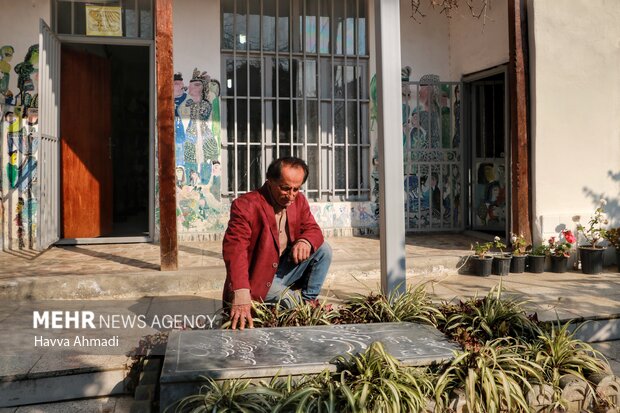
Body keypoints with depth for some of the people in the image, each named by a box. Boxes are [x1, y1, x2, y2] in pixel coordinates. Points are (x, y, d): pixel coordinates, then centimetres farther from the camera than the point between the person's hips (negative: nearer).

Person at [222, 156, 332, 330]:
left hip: (284, 268, 7)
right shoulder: (245, 205, -24)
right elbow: (235, 249, -33)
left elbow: (313, 229, 3)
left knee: (323, 249, -7)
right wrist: (241, 294, -46)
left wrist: (305, 241, -25)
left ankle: (309, 300, 4)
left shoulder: (299, 200, -1)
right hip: (258, 279, -7)